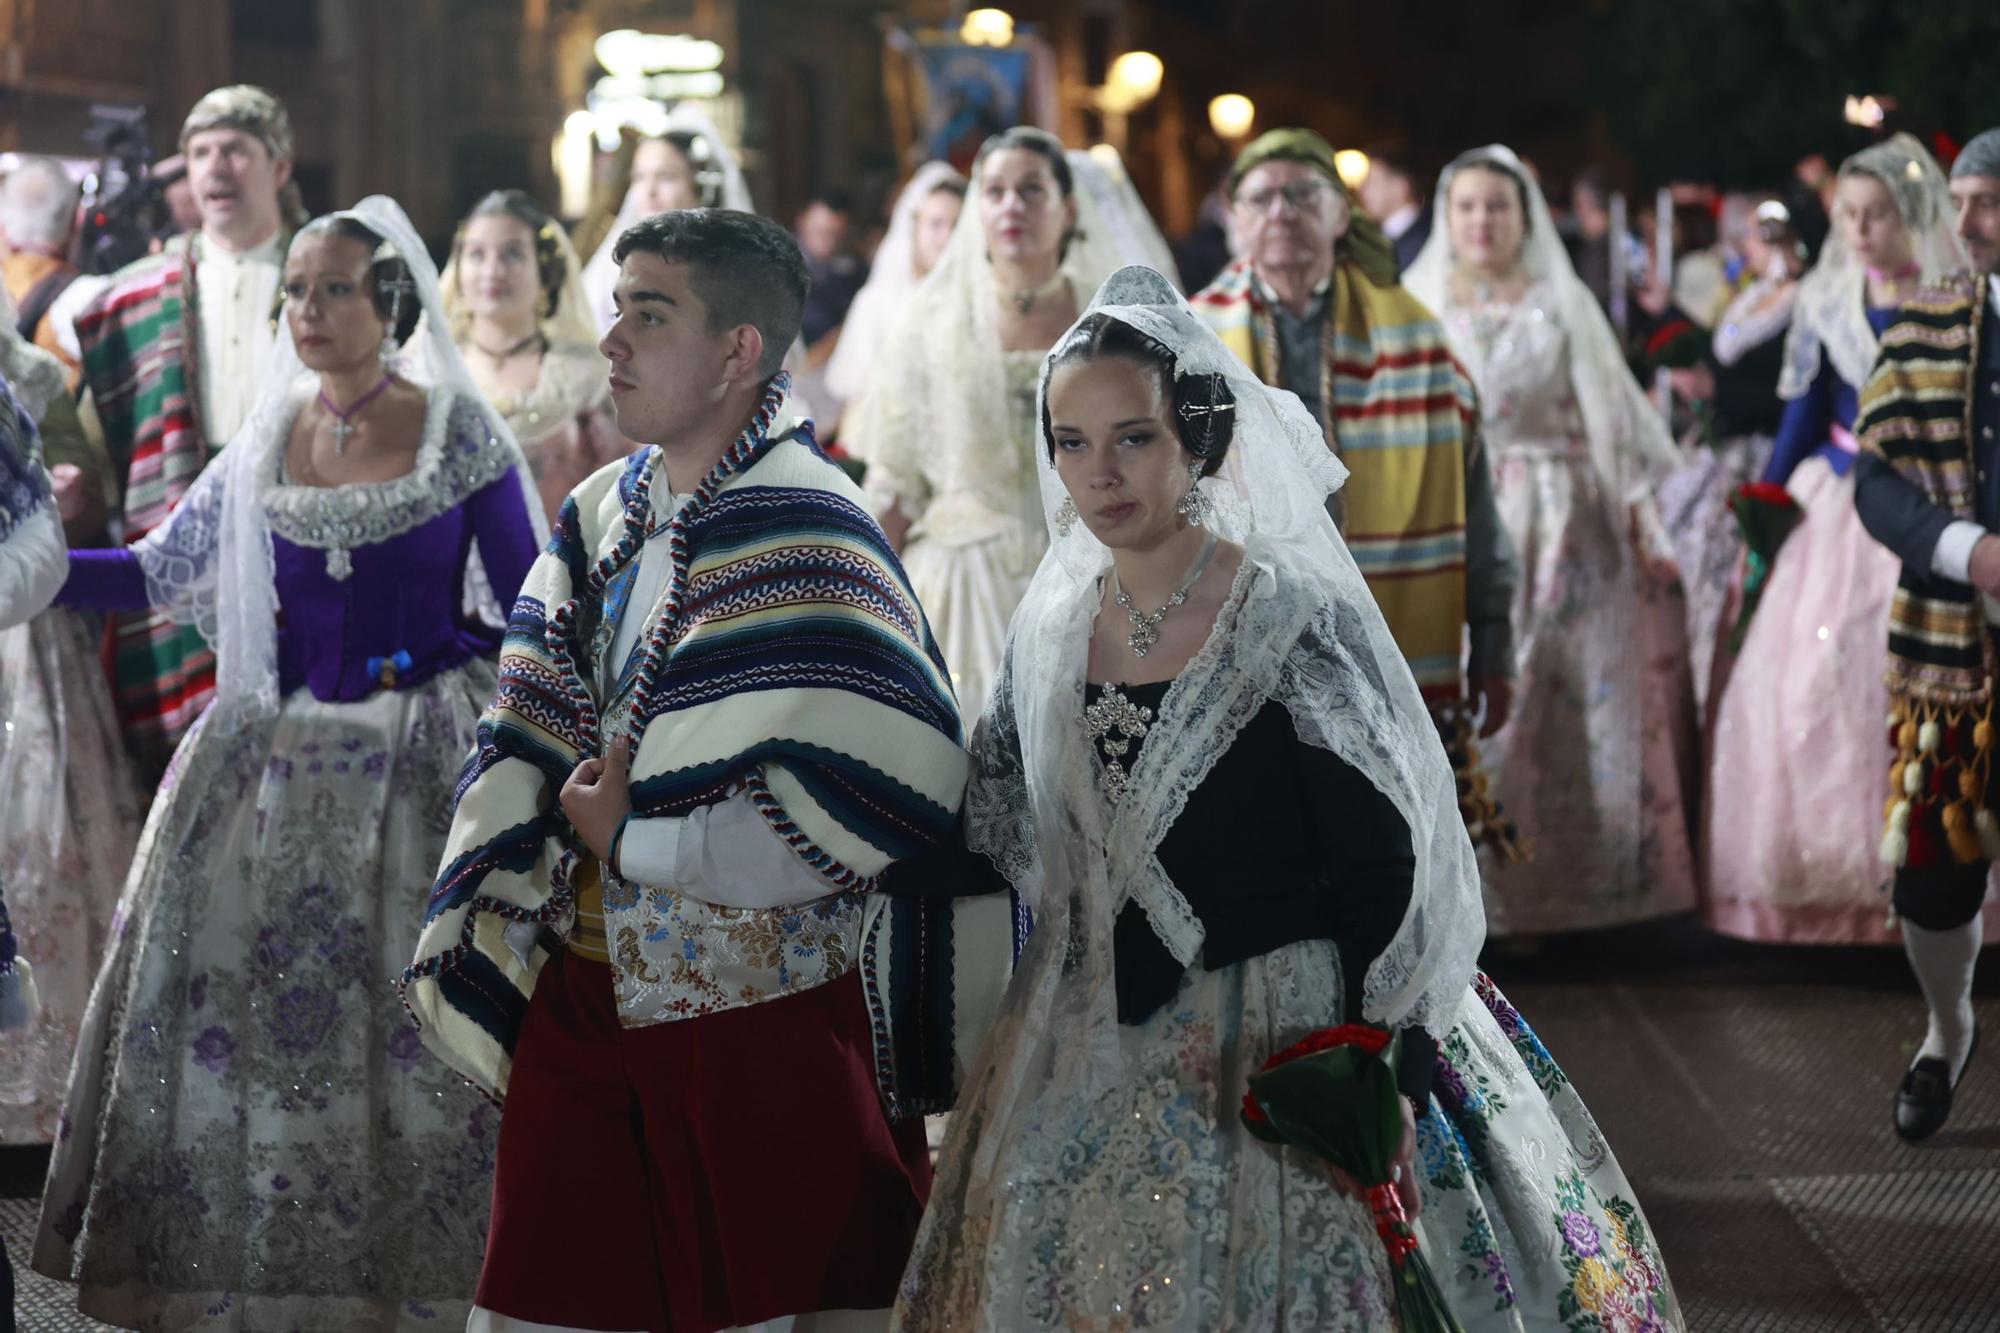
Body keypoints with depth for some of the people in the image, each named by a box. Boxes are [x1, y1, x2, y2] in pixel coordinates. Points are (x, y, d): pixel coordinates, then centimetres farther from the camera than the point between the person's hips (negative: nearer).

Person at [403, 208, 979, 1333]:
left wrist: (630, 842, -15)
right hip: (586, 984, 7)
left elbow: (873, 796, -26)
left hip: (761, 1008, -7)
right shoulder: (606, 512, 7)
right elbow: (528, 738, 13)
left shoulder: (801, 535, -16)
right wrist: (471, 951, 1)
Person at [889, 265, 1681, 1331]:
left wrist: (1385, 1087, -17)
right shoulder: (1052, 629, 4)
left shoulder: (1293, 622, -13)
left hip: (1277, 1054, -5)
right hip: (1089, 1056, 5)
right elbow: (1001, 846, 8)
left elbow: (1382, 874, -13)